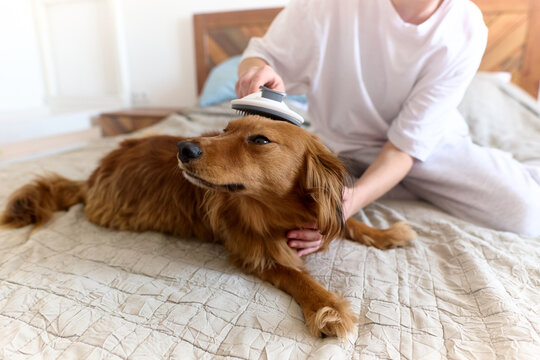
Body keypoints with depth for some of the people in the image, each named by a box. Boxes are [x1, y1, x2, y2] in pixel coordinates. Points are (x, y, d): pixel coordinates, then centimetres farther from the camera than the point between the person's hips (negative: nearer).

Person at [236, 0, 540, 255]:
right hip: (341, 143, 3)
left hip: (428, 142, -2)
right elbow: (265, 56, -12)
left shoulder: (466, 31, -20)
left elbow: (407, 144, -22)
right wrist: (256, 69, -39)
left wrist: (354, 200, -40)